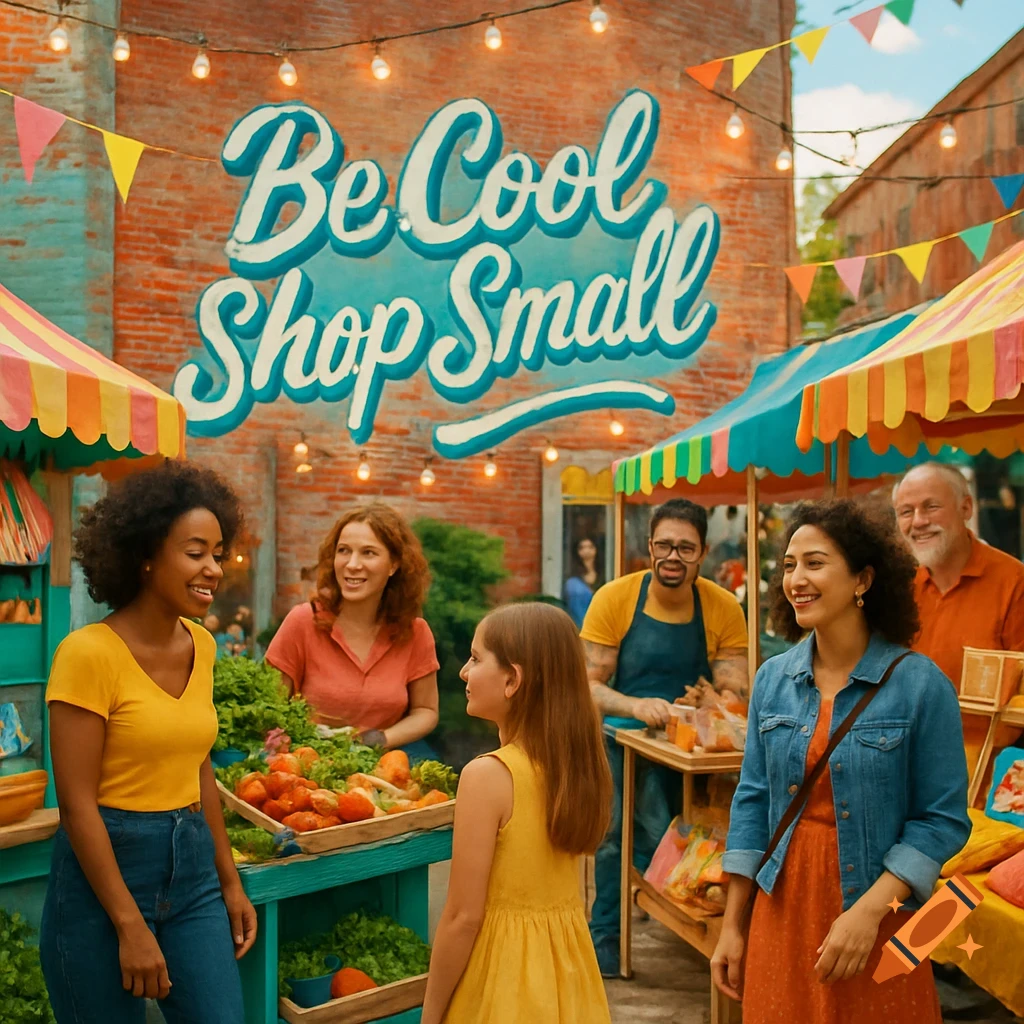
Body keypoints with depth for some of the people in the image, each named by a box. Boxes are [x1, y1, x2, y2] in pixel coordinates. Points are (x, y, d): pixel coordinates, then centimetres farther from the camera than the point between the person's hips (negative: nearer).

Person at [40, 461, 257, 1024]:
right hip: (104, 866, -5)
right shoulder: (89, 652, -15)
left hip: (192, 867, 6)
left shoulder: (200, 645, 5)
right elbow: (77, 803, -15)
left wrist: (229, 881, 14)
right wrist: (130, 925, -14)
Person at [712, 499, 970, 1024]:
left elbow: (943, 819, -9)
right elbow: (754, 800, 5)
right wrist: (732, 926, 4)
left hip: (880, 912, -3)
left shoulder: (919, 684, -11)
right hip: (782, 907, 4)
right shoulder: (773, 679, 1)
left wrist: (869, 910, -19)